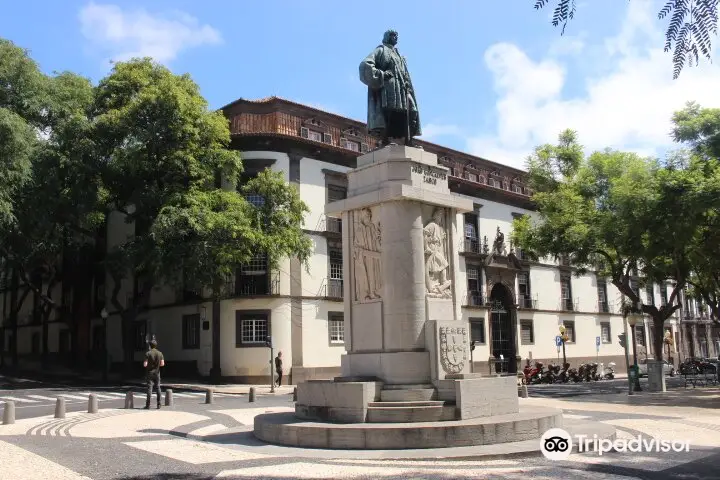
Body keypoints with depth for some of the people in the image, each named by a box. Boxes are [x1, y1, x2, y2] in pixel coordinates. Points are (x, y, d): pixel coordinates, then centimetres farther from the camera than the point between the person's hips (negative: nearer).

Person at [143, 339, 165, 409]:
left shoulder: (148, 353, -9)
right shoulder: (160, 353, 1)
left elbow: (145, 365, -14)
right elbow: (162, 364, -3)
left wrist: (144, 363, 9)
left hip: (150, 372, -3)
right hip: (157, 372, 3)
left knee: (149, 388, -2)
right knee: (158, 388, 9)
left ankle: (148, 405, -4)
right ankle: (158, 404, 9)